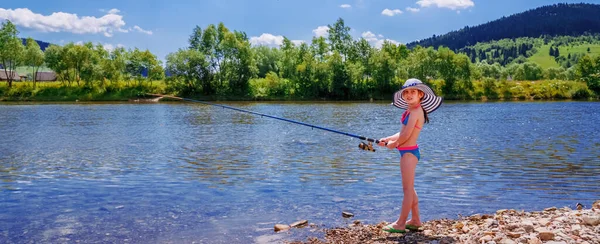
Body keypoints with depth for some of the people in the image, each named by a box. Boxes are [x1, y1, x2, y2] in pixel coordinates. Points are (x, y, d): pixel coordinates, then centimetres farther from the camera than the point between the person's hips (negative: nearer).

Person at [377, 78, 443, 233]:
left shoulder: (415, 111, -16)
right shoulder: (411, 110, 13)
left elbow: (406, 135, -20)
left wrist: (393, 144, -4)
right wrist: (388, 139, 8)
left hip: (409, 152, -10)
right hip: (407, 152, 10)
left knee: (408, 189, -4)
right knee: (409, 188, 16)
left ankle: (401, 223, 1)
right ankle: (415, 220, 25)